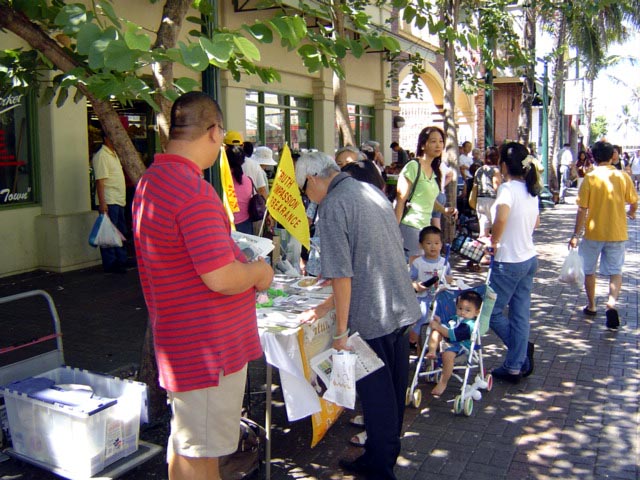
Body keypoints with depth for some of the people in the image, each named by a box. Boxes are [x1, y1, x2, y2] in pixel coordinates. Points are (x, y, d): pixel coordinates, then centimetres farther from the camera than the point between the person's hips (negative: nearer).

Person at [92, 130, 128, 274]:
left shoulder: (114, 154, 19)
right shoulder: (101, 156, -11)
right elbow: (100, 181, -17)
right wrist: (102, 203, -23)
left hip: (119, 201, 10)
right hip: (108, 202, -10)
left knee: (121, 232, 13)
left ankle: (121, 261, 20)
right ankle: (110, 264, 0)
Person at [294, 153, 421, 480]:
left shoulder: (332, 206, -15)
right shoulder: (373, 191, 10)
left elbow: (342, 275, -21)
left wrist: (341, 330, -13)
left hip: (371, 317, -8)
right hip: (403, 308, 8)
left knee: (376, 395, 6)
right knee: (394, 389, 20)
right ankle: (389, 451, 36)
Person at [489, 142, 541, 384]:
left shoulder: (507, 188, -18)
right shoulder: (531, 189, 7)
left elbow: (501, 219, -37)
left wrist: (494, 241, -20)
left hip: (509, 262, -8)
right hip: (529, 258, 8)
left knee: (492, 312, 8)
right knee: (520, 314, 12)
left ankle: (522, 351, 14)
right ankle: (516, 366, 19)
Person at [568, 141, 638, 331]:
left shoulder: (590, 178, -10)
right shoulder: (623, 177, -2)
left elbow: (582, 210, -12)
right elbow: (634, 203, 6)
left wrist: (575, 235, -6)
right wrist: (631, 213, 30)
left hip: (593, 232, -2)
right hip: (617, 233, 2)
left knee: (589, 270, 16)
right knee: (615, 272, 10)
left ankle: (591, 306, 27)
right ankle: (612, 303, -13)